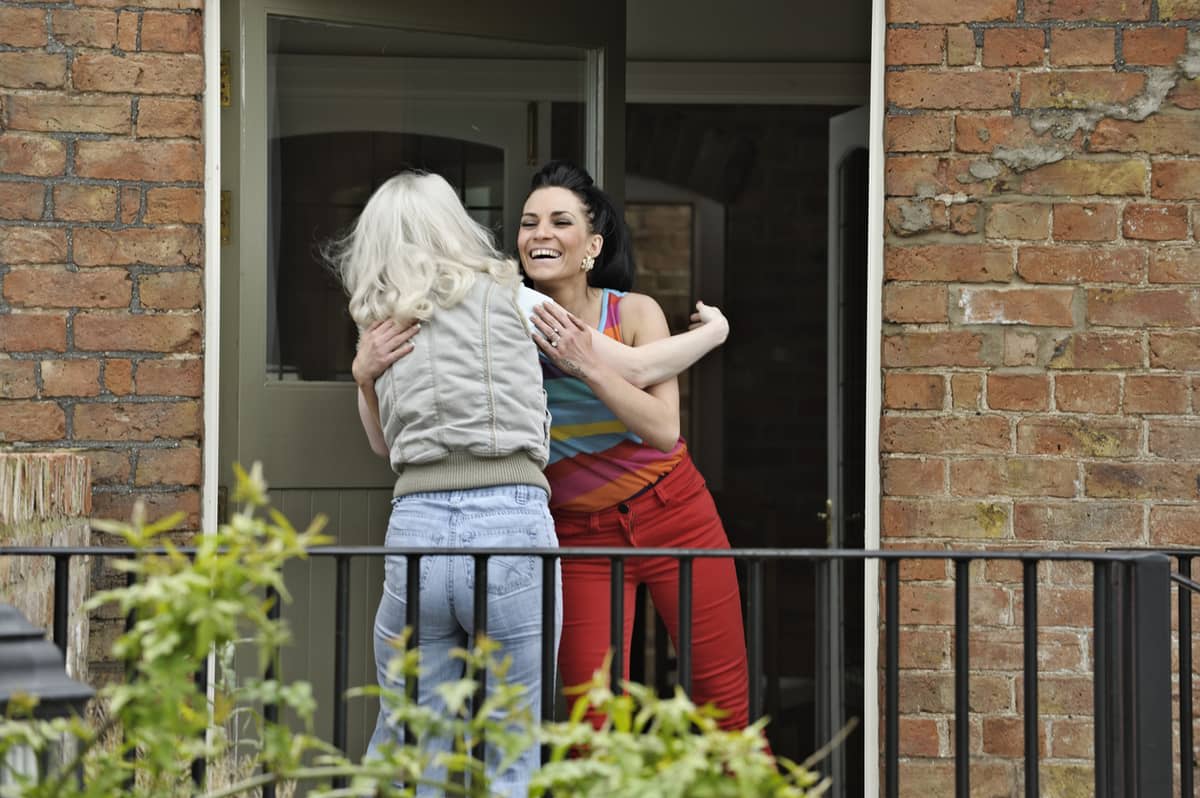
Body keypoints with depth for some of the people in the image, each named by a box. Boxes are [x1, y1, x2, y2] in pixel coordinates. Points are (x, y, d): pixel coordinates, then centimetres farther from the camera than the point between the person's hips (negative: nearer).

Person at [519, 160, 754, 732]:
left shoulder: (634, 314, -9)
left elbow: (664, 429, -20)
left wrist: (589, 364, -31)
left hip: (673, 517, 0)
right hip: (579, 536, 0)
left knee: (726, 712, 5)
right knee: (595, 731, -5)